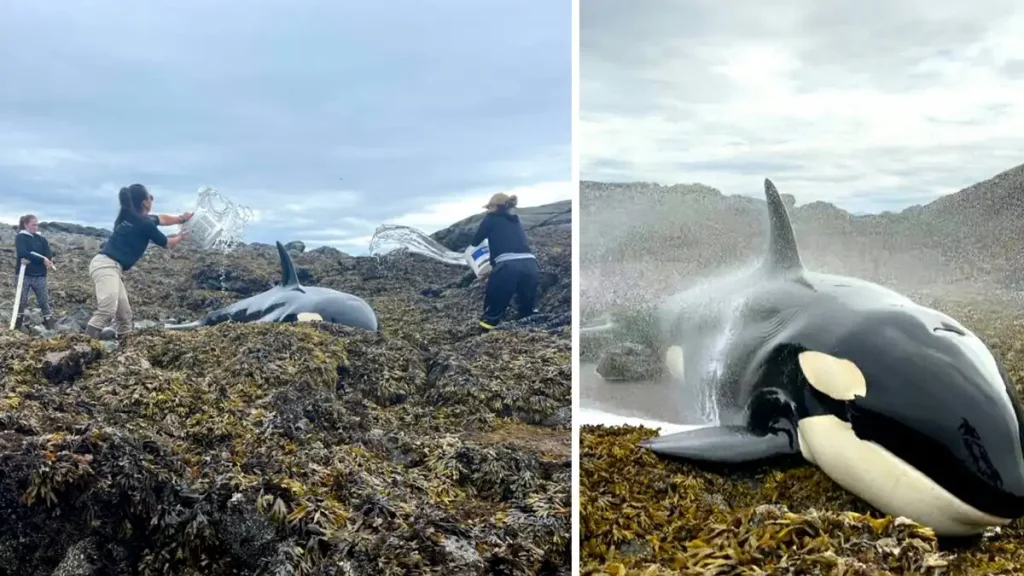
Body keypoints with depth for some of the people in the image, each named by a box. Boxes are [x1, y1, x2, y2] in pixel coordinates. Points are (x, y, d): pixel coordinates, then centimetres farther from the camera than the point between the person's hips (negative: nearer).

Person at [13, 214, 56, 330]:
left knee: (44, 302, 3)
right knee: (21, 302, 1)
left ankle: (52, 327, 3)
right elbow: (23, 253, -18)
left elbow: (49, 256, -2)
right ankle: (16, 328, 7)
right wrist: (42, 259, -21)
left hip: (39, 276, 3)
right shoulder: (20, 237, 0)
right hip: (24, 275, -3)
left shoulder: (41, 239, 11)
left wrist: (31, 259, -16)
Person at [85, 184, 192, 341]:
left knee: (124, 314, 12)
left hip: (109, 267, 10)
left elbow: (162, 219, 38)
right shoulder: (145, 224, -6)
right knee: (107, 311, -27)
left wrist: (182, 219, 45)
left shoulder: (130, 217, 20)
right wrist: (180, 236, 31)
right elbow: (167, 243, 12)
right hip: (107, 266, -10)